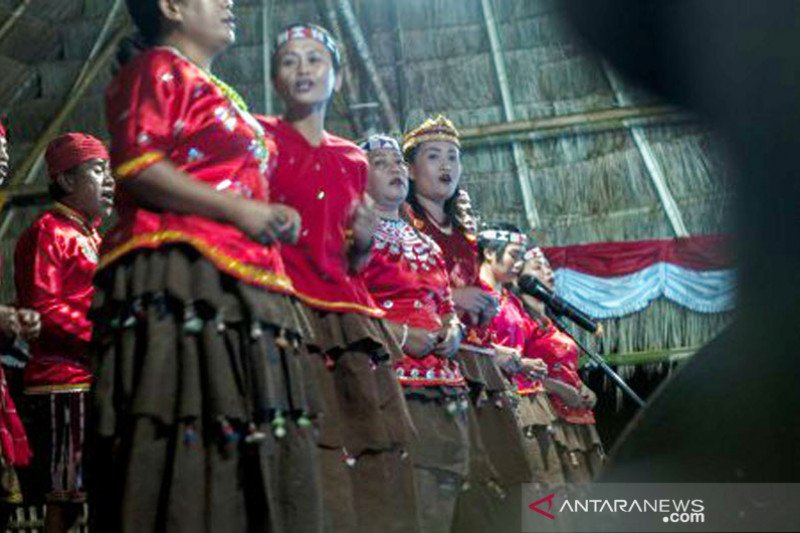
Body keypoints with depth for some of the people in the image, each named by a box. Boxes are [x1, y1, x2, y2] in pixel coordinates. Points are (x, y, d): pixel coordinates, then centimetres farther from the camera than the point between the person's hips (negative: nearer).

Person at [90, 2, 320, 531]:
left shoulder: (228, 100, 30)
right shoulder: (157, 67, 4)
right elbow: (138, 169, -10)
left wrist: (275, 219, 13)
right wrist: (239, 210, -12)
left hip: (248, 288, 9)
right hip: (181, 279, -9)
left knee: (252, 455, 2)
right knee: (184, 447, -13)